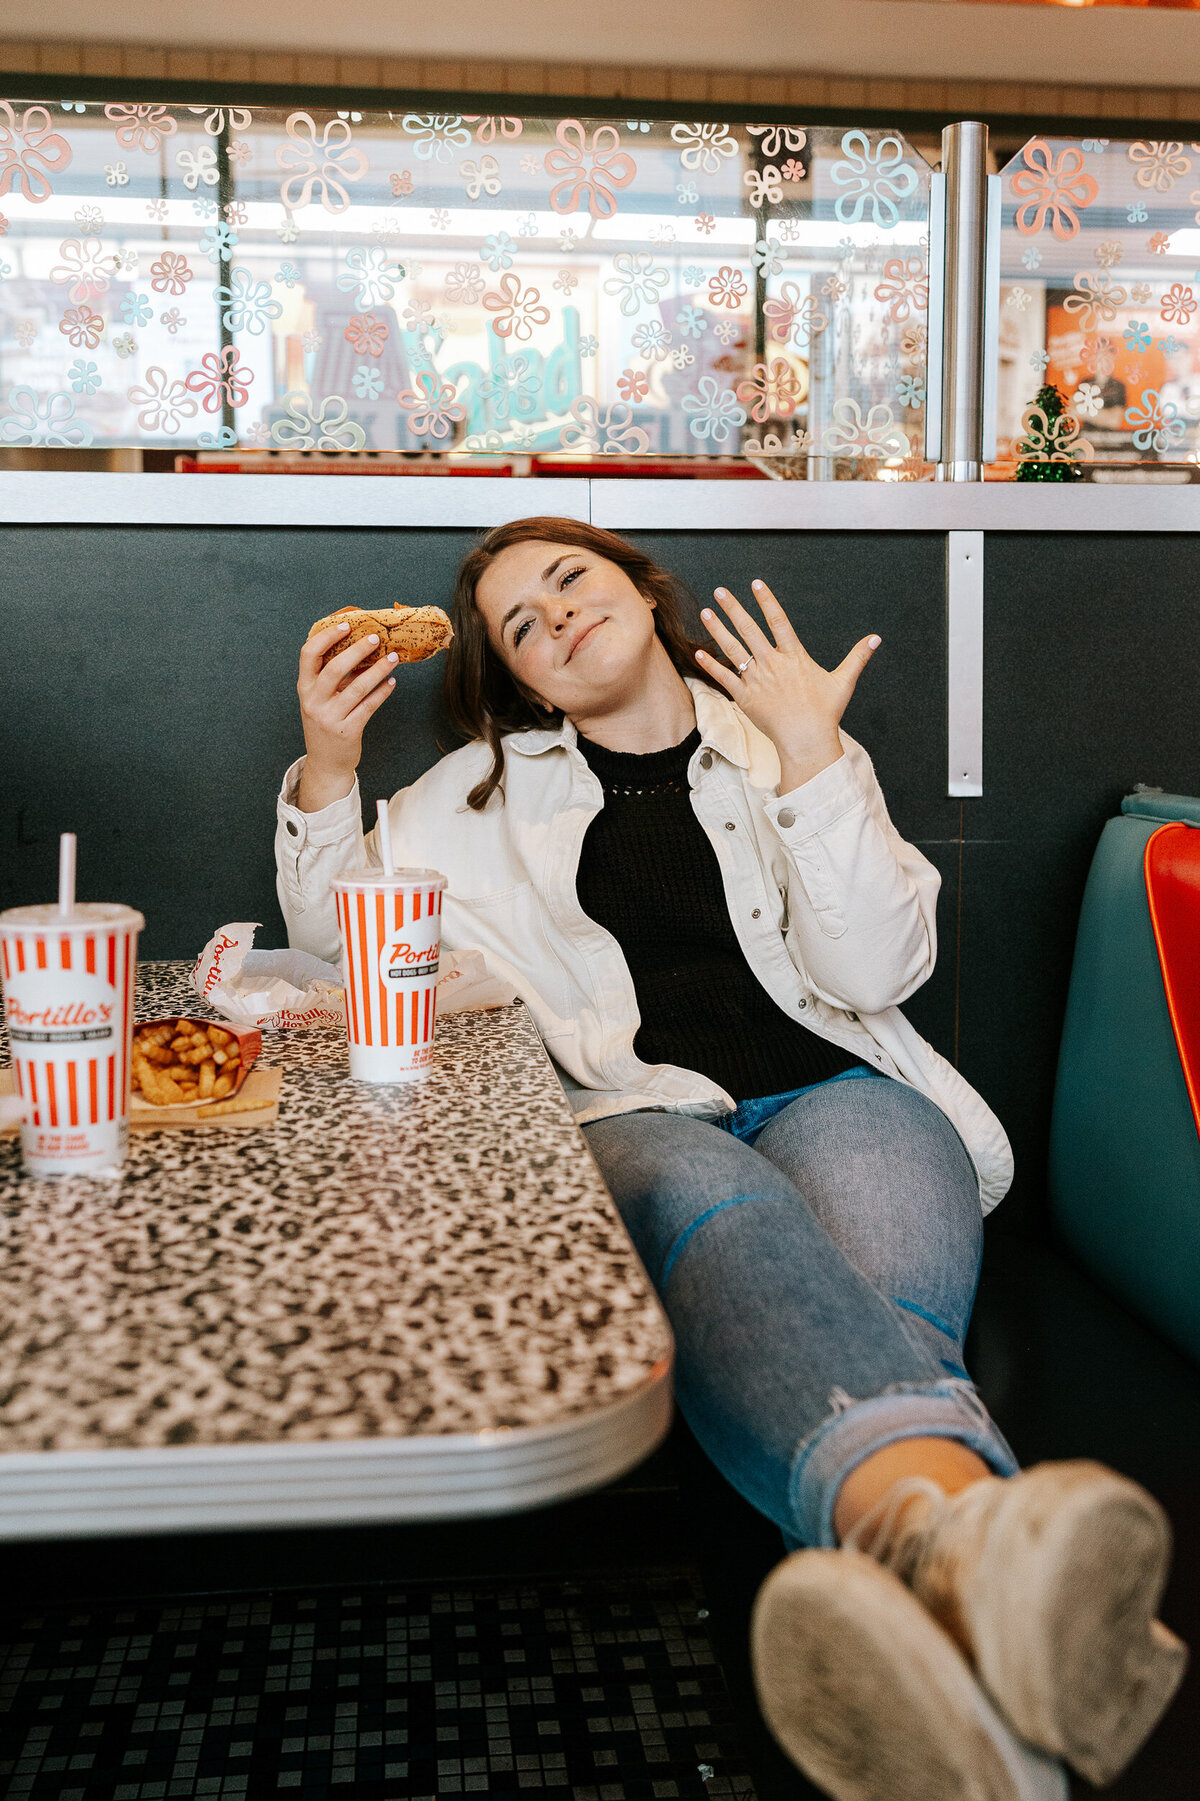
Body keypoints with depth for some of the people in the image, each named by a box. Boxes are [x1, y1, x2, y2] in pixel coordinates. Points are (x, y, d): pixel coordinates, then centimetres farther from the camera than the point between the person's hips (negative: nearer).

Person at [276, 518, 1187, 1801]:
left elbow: (874, 972, 6)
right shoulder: (490, 788, 22)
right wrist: (327, 762, 6)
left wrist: (808, 756, -4)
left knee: (879, 1297, -36)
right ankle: (965, 1534, -69)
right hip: (636, 1116, -1)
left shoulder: (793, 748, 19)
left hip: (832, 1091, 2)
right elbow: (332, 934, 23)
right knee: (720, 1213, -40)